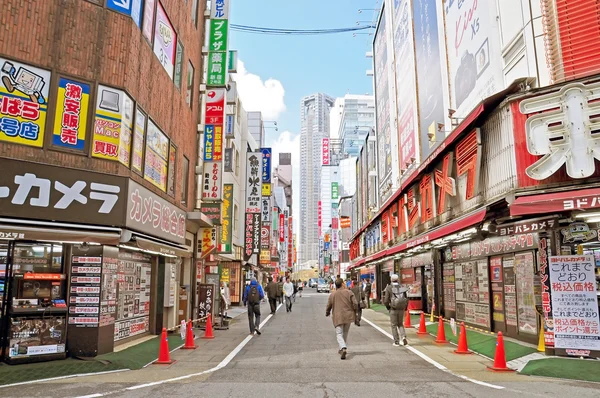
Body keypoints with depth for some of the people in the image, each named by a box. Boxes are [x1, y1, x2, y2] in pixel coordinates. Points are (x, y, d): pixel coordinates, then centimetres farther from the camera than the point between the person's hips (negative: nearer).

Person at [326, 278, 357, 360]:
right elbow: (355, 303, -7)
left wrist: (327, 313, 28)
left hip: (338, 317, -1)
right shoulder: (349, 292, -2)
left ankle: (343, 348, -25)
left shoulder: (332, 294, 0)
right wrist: (354, 312, 11)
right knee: (345, 333, 19)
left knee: (339, 334, -3)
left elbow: (328, 306, 7)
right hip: (348, 316, 2)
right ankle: (343, 348, 26)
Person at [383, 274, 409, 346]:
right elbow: (406, 299, 2)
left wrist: (388, 307, 9)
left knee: (394, 325, 8)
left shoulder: (389, 288, -8)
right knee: (400, 324, 19)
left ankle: (396, 342, 9)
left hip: (393, 309, -3)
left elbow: (386, 300, -9)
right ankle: (403, 336, -3)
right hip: (401, 309, 3)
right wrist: (405, 308, 14)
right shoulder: (402, 287, 1)